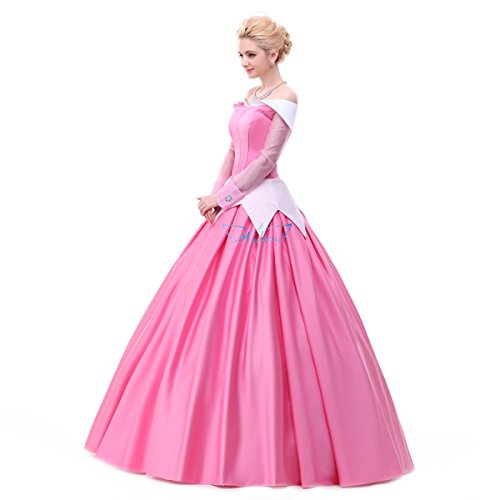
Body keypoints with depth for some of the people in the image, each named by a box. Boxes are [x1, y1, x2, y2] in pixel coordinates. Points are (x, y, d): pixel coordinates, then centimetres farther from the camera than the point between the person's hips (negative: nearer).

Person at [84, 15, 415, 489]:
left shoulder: (286, 98, -5)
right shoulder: (249, 96, 19)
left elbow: (266, 160, -12)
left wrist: (221, 197, -11)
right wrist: (215, 196, 2)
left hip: (265, 212, -8)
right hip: (233, 210, 8)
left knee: (262, 315, -8)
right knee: (213, 314, 7)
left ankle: (267, 438, 5)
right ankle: (222, 428, 20)